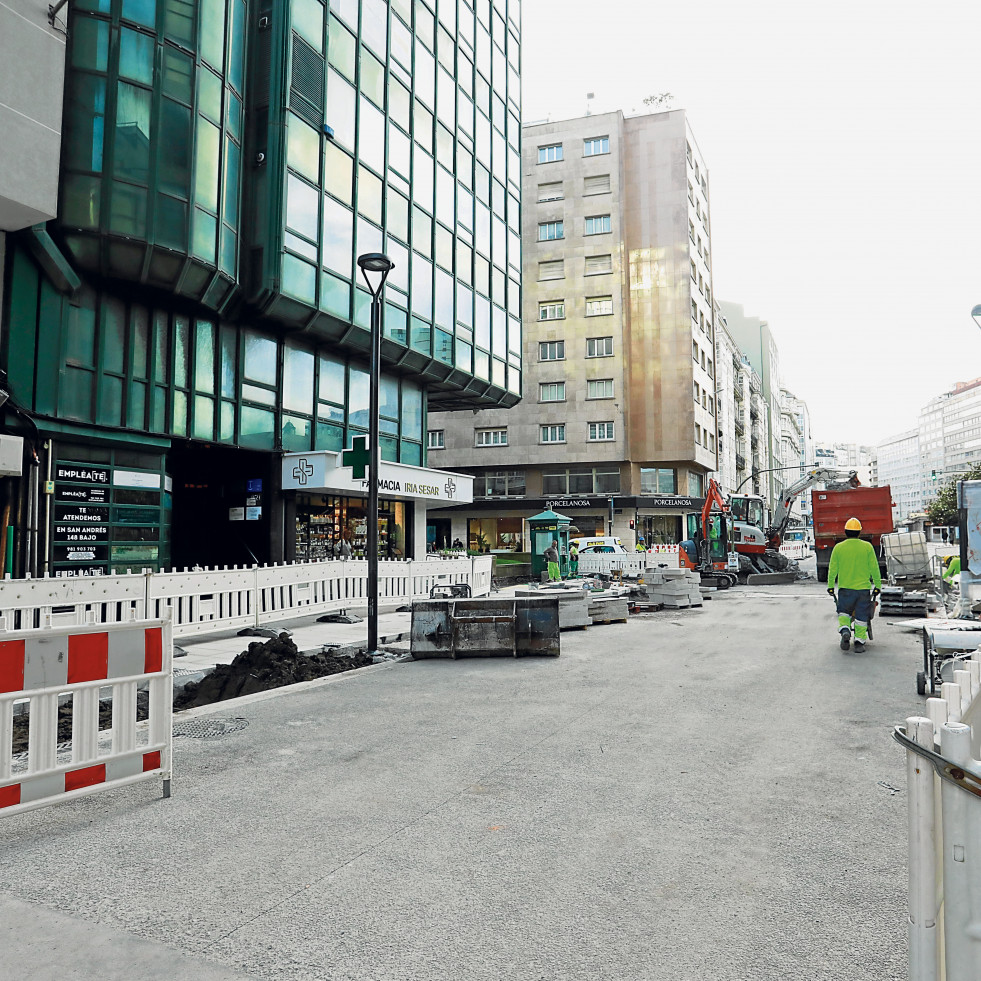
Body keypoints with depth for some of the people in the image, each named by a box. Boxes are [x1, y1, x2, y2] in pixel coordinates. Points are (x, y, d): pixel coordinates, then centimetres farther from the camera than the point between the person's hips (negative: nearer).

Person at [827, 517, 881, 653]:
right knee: (861, 615, 8)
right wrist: (877, 585, 11)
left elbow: (832, 569, 3)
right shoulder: (867, 547, -2)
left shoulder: (838, 547, -1)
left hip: (845, 587, 0)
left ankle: (844, 629, -7)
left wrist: (830, 586, 13)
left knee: (844, 611, 17)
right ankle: (859, 642, 9)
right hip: (863, 587, 0)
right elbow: (874, 568, 1)